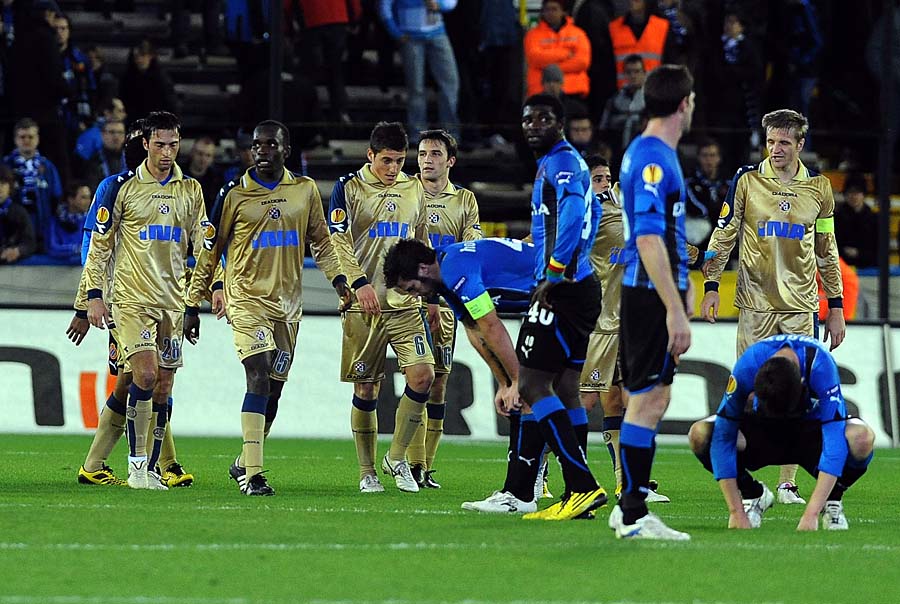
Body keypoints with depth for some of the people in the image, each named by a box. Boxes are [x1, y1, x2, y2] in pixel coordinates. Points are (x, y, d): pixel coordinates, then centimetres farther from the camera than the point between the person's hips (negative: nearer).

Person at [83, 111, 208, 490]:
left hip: (173, 300, 4)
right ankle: (136, 465, -12)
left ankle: (151, 469, 11)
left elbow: (204, 243, 14)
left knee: (163, 386, 4)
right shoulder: (123, 187, -2)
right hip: (133, 298, -4)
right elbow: (99, 244, 1)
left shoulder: (190, 190, 10)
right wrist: (94, 295, -4)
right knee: (145, 374, -18)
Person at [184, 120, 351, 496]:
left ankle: (244, 464, 25)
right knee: (260, 377, -18)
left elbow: (320, 242, 17)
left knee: (273, 388, 8)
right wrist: (192, 305, 4)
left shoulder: (305, 190, 6)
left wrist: (338, 278, 0)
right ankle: (252, 475, -21)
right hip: (247, 298, -4)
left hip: (287, 302, 4)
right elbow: (209, 252, 4)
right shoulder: (234, 194, -3)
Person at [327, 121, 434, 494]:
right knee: (365, 389, 1)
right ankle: (367, 472, 12)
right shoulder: (348, 188, 0)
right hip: (363, 306, -3)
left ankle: (396, 458, 3)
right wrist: (360, 282, -20)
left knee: (422, 375, -13)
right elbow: (338, 240, -7)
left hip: (406, 304, 3)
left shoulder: (414, 189, 14)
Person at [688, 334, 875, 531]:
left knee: (862, 438, -35)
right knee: (700, 434, -28)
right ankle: (753, 494, 1)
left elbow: (834, 441, -38)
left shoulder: (821, 366, -35)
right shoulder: (746, 368, -32)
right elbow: (723, 437, -27)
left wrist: (811, 514, -44)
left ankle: (832, 500, -3)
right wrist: (736, 512, -30)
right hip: (762, 428, 1)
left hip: (810, 430, -1)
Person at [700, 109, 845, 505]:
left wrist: (835, 306, 11)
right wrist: (711, 286, -5)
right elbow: (723, 235, 4)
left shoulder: (818, 188, 8)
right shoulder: (747, 181, 1)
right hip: (755, 304, -2)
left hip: (801, 306, 2)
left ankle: (787, 483, 4)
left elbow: (827, 251, 14)